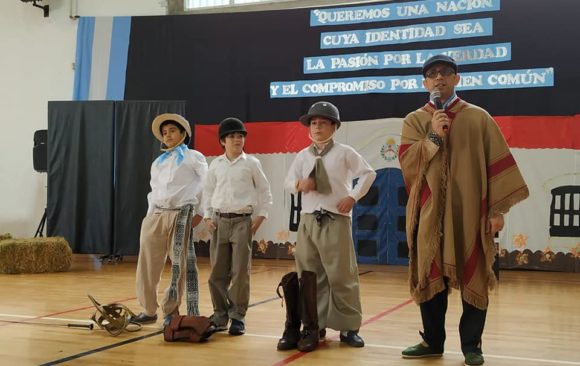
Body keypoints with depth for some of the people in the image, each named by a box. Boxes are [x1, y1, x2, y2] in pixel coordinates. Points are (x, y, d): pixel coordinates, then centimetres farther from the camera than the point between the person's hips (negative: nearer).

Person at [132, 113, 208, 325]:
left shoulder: (193, 157, 2)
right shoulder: (158, 162, 19)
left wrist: (199, 212, -5)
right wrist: (150, 215, 11)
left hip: (180, 215, -5)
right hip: (156, 215, 5)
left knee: (180, 265, -2)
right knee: (147, 263, 1)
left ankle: (170, 310, 8)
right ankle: (149, 310, 11)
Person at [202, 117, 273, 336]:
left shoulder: (251, 163, 0)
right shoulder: (215, 164, 7)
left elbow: (265, 192, 4)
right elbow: (208, 192, 14)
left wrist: (260, 217, -3)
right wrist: (207, 217, 5)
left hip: (242, 221, -3)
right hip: (219, 221, 3)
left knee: (240, 271, -4)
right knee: (217, 272, 5)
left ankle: (238, 316, 5)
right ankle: (220, 314, 16)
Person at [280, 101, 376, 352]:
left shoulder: (344, 152, 1)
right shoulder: (302, 156, 10)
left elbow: (368, 173, 3)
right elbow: (288, 183, 13)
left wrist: (353, 197, -7)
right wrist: (299, 184, -9)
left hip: (336, 221, -3)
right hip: (308, 220, 4)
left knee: (341, 275, -1)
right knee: (309, 275, 5)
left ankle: (349, 328, 9)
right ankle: (313, 326, 14)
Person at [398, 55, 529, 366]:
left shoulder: (479, 118, 4)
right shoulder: (414, 121, 9)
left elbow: (498, 164, 1)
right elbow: (407, 162, -4)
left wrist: (498, 209, -6)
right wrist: (433, 136, -16)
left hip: (470, 213, -1)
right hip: (430, 214, 1)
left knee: (474, 280, 3)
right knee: (430, 278, 6)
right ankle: (432, 341, 20)